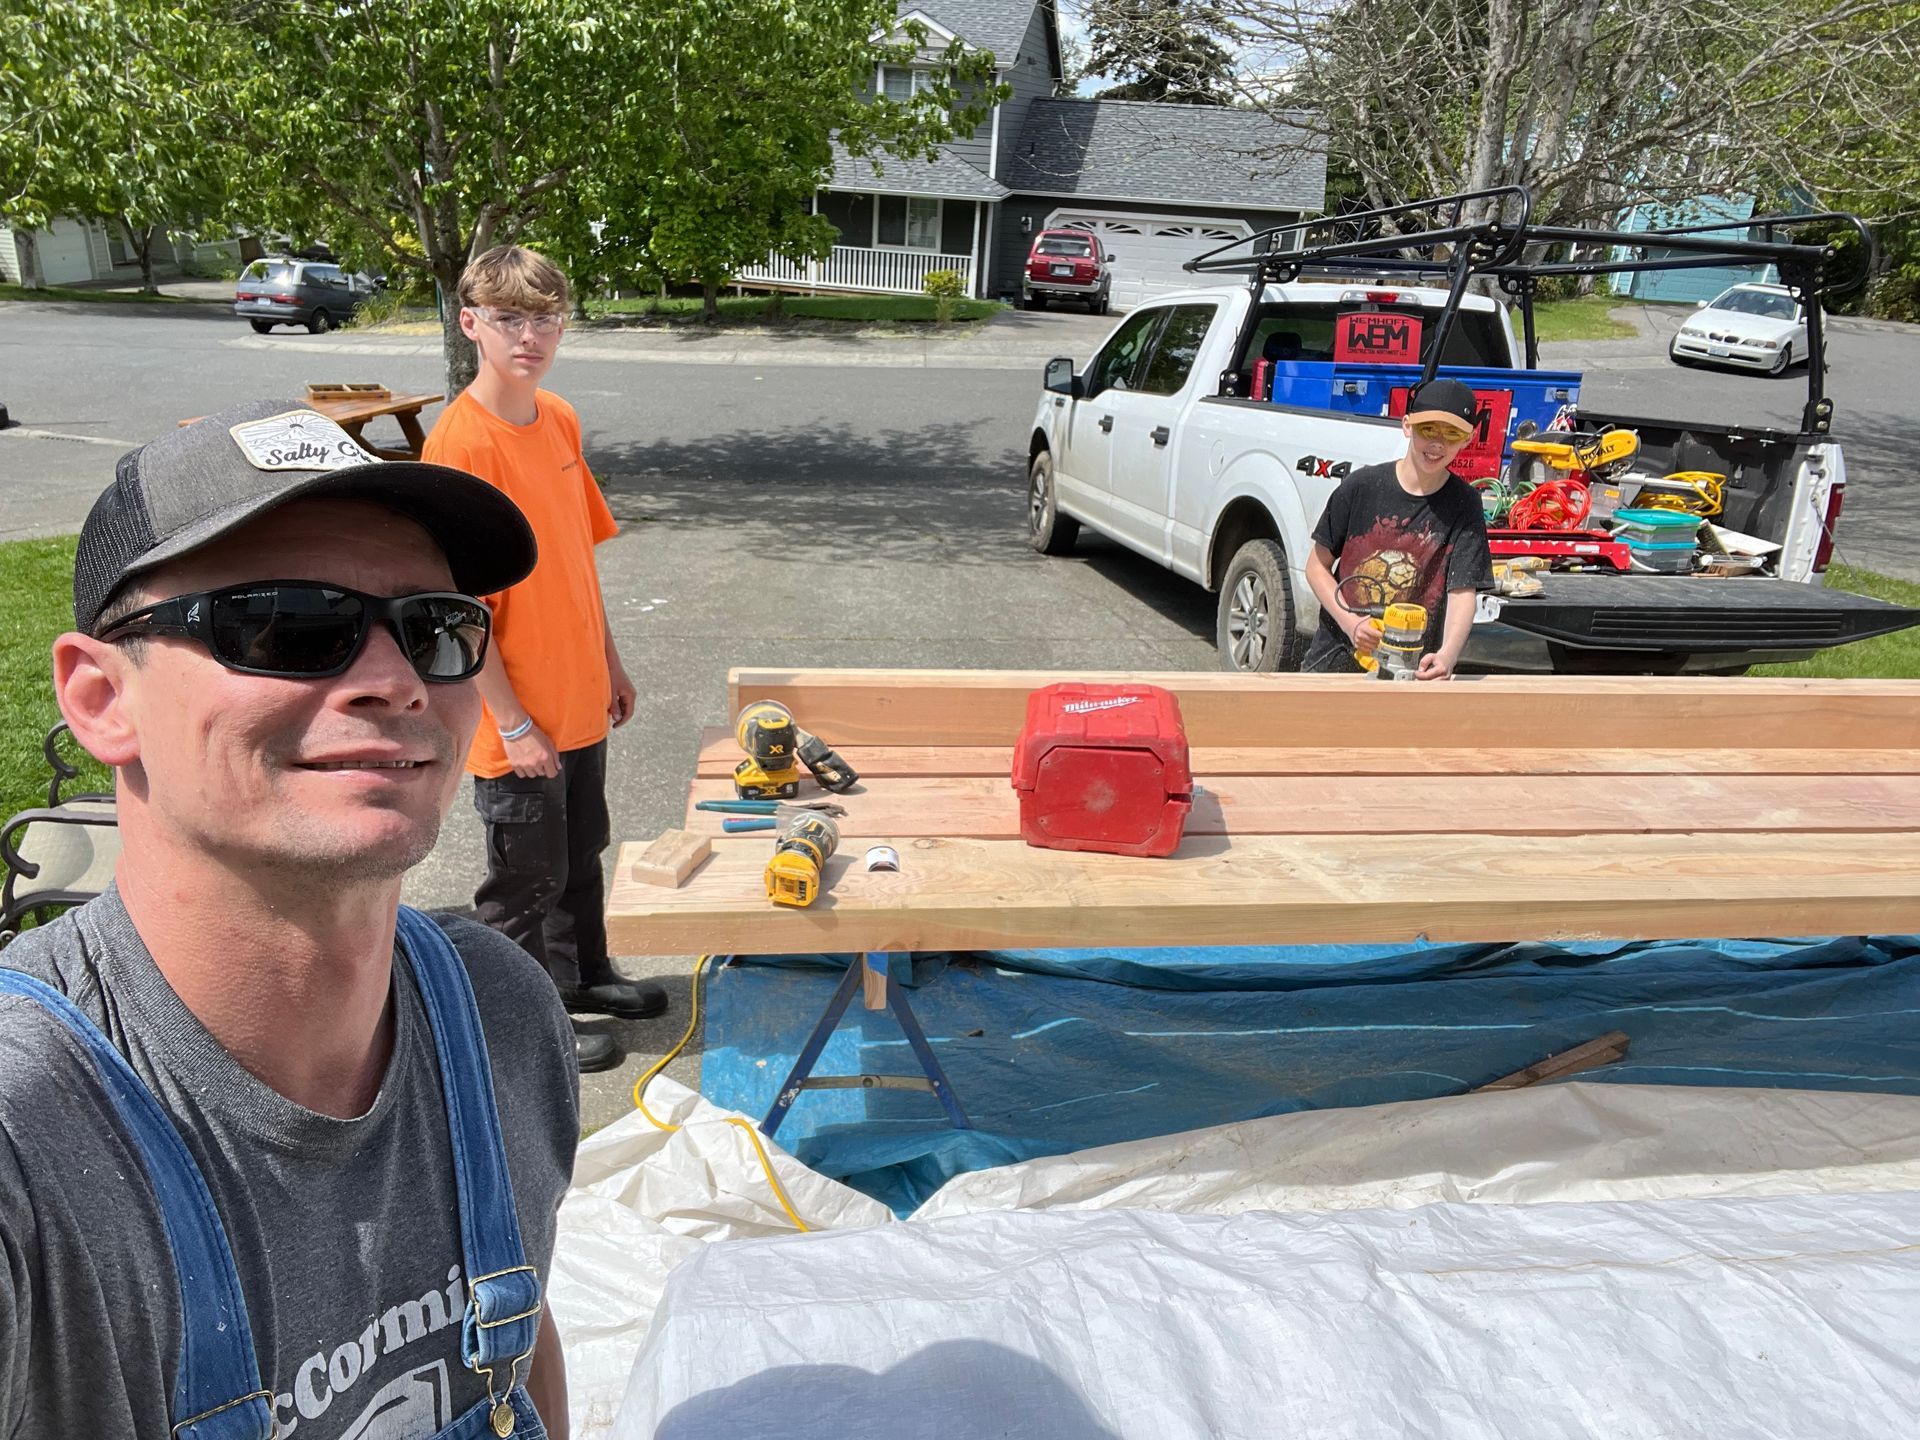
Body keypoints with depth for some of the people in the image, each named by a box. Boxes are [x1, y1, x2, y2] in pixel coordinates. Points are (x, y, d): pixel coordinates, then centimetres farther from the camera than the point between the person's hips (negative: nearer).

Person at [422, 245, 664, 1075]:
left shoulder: (559, 419, 3)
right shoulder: (460, 443, -21)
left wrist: (609, 663, 15)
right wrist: (514, 724, -18)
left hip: (578, 702, 8)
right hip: (517, 722, -7)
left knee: (581, 852, 24)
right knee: (525, 876, 10)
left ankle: (583, 976, 44)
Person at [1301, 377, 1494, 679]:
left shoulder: (1464, 505, -3)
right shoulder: (1362, 486, -2)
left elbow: (1462, 593, -11)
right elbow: (1317, 565, 3)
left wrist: (1447, 656, -30)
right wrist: (1350, 622, -13)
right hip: (1336, 658, 1)